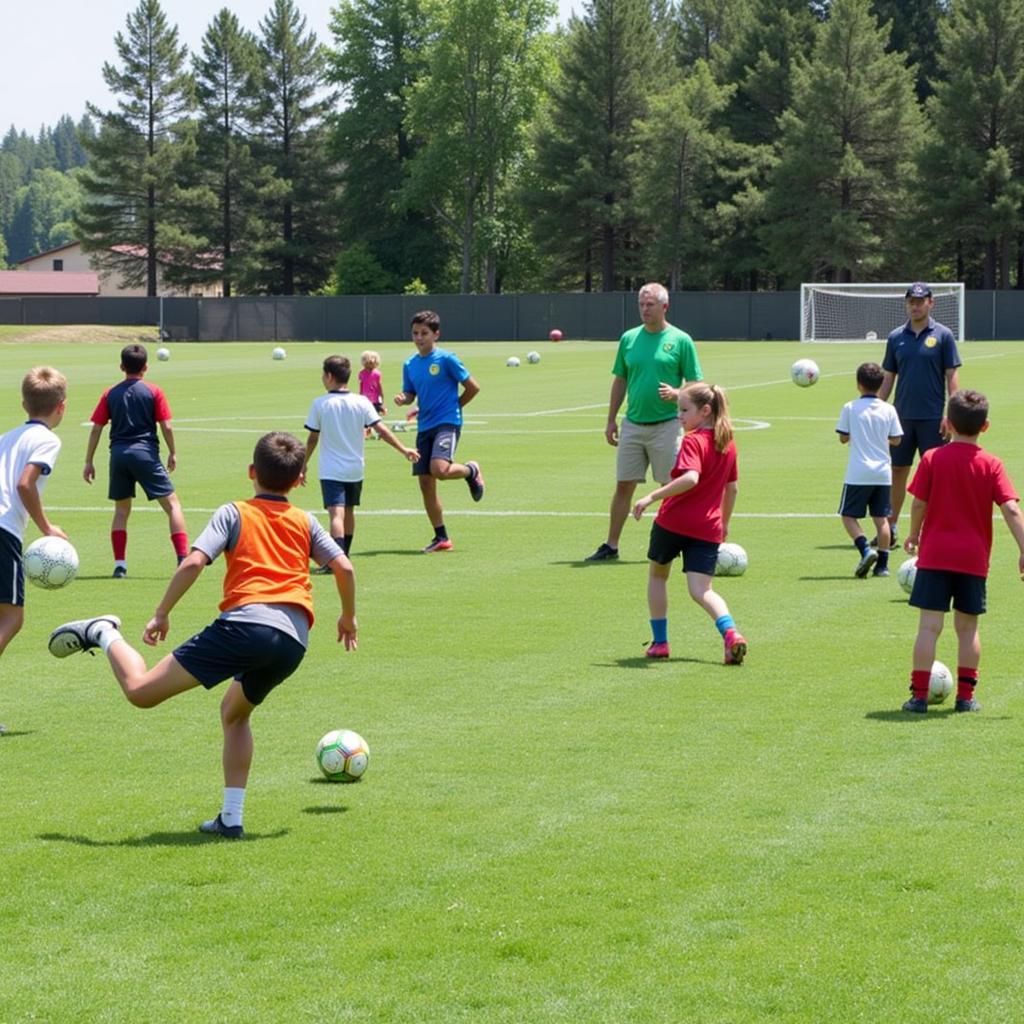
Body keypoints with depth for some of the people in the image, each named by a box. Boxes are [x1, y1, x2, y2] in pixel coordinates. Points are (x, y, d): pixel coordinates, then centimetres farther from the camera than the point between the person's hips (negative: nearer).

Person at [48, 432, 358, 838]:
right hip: (294, 643, 5)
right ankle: (231, 817, 23)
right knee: (234, 711, 28)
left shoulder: (234, 513, 12)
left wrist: (160, 614, 7)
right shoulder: (306, 522, 22)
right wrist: (348, 617, 31)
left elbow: (193, 562, -1)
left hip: (246, 621, -5)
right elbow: (343, 567, 14)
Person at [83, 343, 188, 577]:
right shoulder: (154, 392, 1)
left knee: (121, 509, 16)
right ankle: (183, 559, -10)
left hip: (119, 453, 3)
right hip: (146, 452, -3)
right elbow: (166, 427, -3)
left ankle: (120, 564, 7)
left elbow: (96, 428, 7)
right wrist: (172, 453, 12)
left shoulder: (110, 394, 9)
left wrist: (89, 462, 12)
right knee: (172, 504, 2)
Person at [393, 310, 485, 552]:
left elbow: (473, 388, -4)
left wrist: (452, 406, 2)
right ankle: (441, 537, 13)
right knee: (425, 482, 3)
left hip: (447, 423, -6)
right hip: (424, 427, 6)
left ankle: (471, 471, 7)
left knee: (439, 469, -28)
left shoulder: (446, 359, -8)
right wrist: (402, 398, -6)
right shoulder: (410, 364, 10)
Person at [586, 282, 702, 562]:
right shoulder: (629, 338, 9)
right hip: (632, 424, 3)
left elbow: (696, 385, -1)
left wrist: (676, 394, -21)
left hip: (666, 425, -3)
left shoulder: (680, 340, -2)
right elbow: (620, 381, 15)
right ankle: (611, 546, 9)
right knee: (623, 486, 4)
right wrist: (611, 420, 11)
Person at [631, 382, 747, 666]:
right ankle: (730, 633, -29)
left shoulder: (693, 441, -12)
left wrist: (652, 497, -28)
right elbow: (732, 487, 21)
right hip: (708, 528, 5)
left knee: (657, 574, 20)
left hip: (673, 521, -5)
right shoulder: (728, 443, 12)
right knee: (701, 590, -1)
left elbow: (690, 478, -29)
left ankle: (659, 641, 21)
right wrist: (724, 522, 32)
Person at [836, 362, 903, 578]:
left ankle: (865, 550, -15)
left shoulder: (850, 408, -6)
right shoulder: (888, 410, 1)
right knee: (881, 518, 9)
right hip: (883, 472, 3)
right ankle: (883, 563, 6)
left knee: (848, 515, 6)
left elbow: (843, 437, -1)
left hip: (858, 473, -3)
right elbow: (896, 439, 4)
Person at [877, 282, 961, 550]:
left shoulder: (942, 335, -1)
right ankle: (890, 530, 10)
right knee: (898, 471, 5)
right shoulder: (896, 337, 8)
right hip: (902, 416, 3)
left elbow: (951, 377, -3)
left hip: (932, 418, -3)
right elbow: (888, 378, 12)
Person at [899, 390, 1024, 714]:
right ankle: (966, 696, 12)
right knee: (968, 627, 11)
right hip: (973, 559, 1)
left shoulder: (932, 459, -4)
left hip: (935, 554, -1)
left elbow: (919, 504, -2)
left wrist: (914, 535, 15)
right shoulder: (991, 465, -2)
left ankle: (919, 695, -4)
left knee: (929, 626, -1)